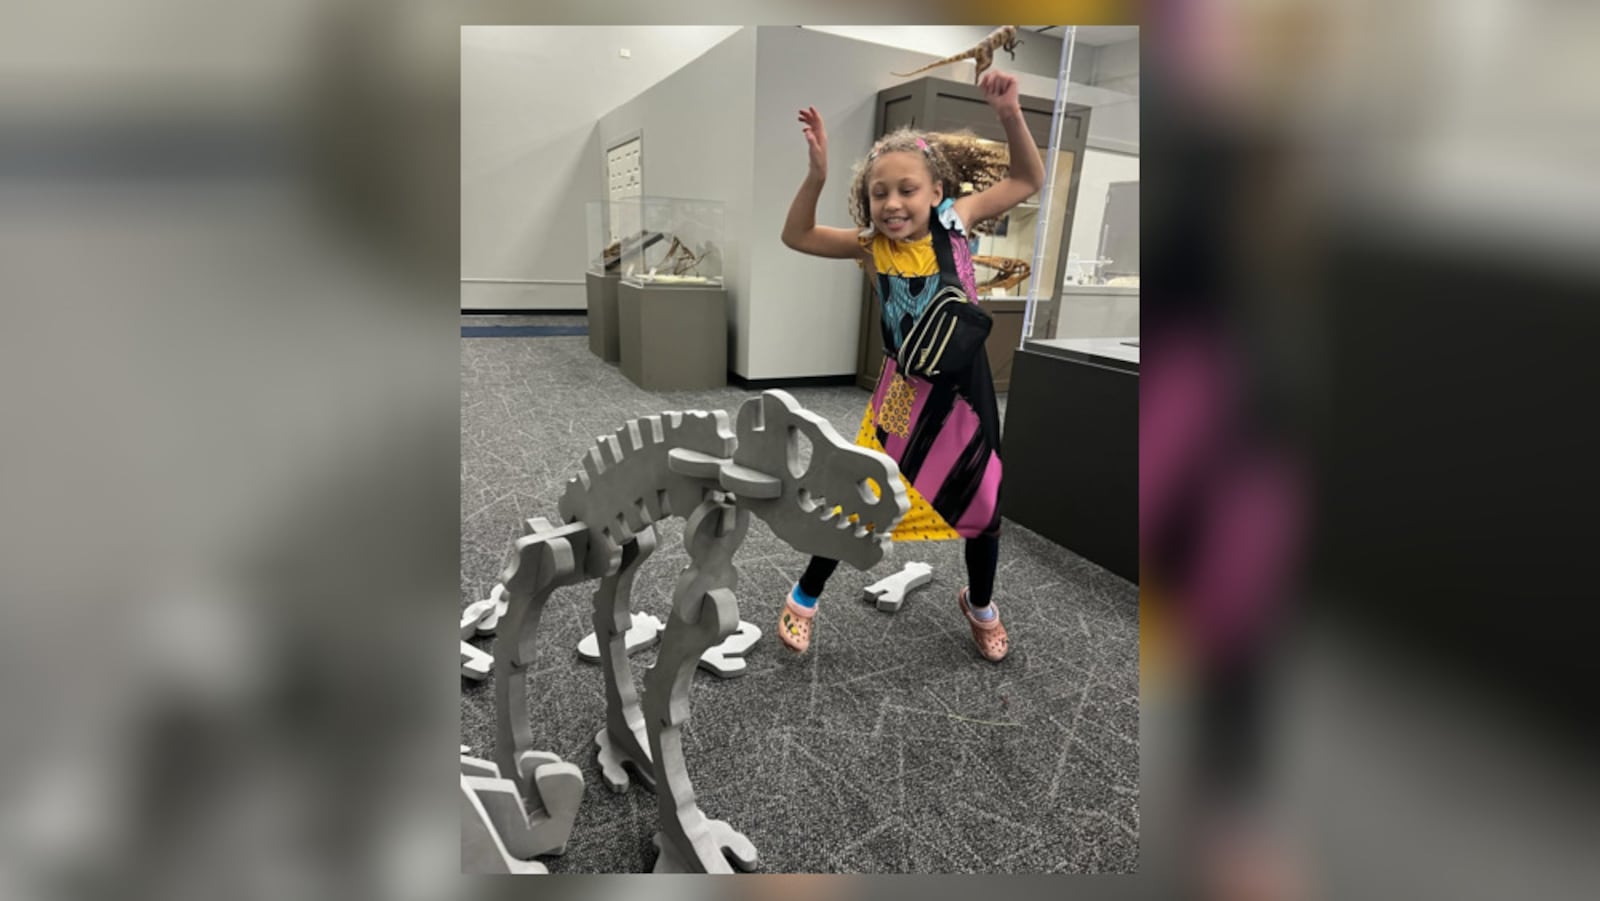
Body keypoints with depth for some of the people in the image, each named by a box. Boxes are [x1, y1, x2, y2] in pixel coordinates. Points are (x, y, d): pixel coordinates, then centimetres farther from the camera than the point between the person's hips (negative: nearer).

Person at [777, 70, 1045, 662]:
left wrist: (1010, 115, -16)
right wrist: (817, 173, -23)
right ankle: (803, 597, 28)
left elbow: (1029, 180, -1)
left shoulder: (954, 222, -10)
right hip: (903, 392, -1)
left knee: (981, 504, 15)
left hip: (964, 389, 1)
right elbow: (796, 236, -8)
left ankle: (979, 604, 44)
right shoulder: (872, 246, -9)